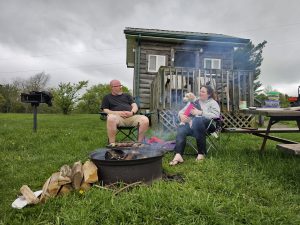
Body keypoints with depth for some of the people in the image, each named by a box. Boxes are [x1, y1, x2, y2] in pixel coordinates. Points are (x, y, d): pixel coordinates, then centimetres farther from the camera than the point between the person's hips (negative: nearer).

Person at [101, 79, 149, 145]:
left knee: (145, 119, -27)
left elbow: (135, 106, 18)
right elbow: (105, 110, 10)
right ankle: (112, 143, -31)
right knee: (111, 118, -40)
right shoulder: (107, 97, 23)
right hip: (118, 117, -2)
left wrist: (132, 112, -7)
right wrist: (118, 113, -9)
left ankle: (140, 142, -19)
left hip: (131, 117, 3)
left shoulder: (127, 95, 29)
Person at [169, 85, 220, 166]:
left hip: (205, 123, -3)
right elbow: (182, 111, 25)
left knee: (197, 121, -40)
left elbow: (215, 115, -5)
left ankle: (201, 153, -31)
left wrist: (200, 112, -11)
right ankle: (178, 155, -44)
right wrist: (181, 115, 0)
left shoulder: (213, 103, 16)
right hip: (191, 123, 4)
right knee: (181, 130, -31)